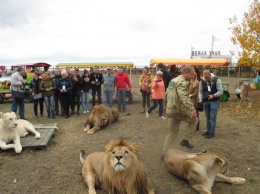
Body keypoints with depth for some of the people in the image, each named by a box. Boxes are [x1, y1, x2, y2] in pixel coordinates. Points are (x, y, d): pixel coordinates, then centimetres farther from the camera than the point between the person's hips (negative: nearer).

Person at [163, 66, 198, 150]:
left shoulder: (172, 81, 14)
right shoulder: (182, 82, -16)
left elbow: (166, 95, 23)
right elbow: (184, 97, -34)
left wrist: (166, 106, 33)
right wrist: (192, 109, -44)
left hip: (170, 111, 9)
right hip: (178, 111, -9)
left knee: (171, 132, 16)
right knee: (194, 120, 14)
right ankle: (186, 140, 13)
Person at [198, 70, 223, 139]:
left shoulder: (217, 80, -14)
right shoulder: (202, 81, -3)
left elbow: (221, 91, -13)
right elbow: (200, 91, 5)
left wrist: (213, 96, -27)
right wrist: (200, 98, -12)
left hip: (214, 101, -5)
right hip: (206, 101, 5)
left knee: (212, 117, -4)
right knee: (207, 117, 14)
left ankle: (212, 132, 5)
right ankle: (208, 131, 26)